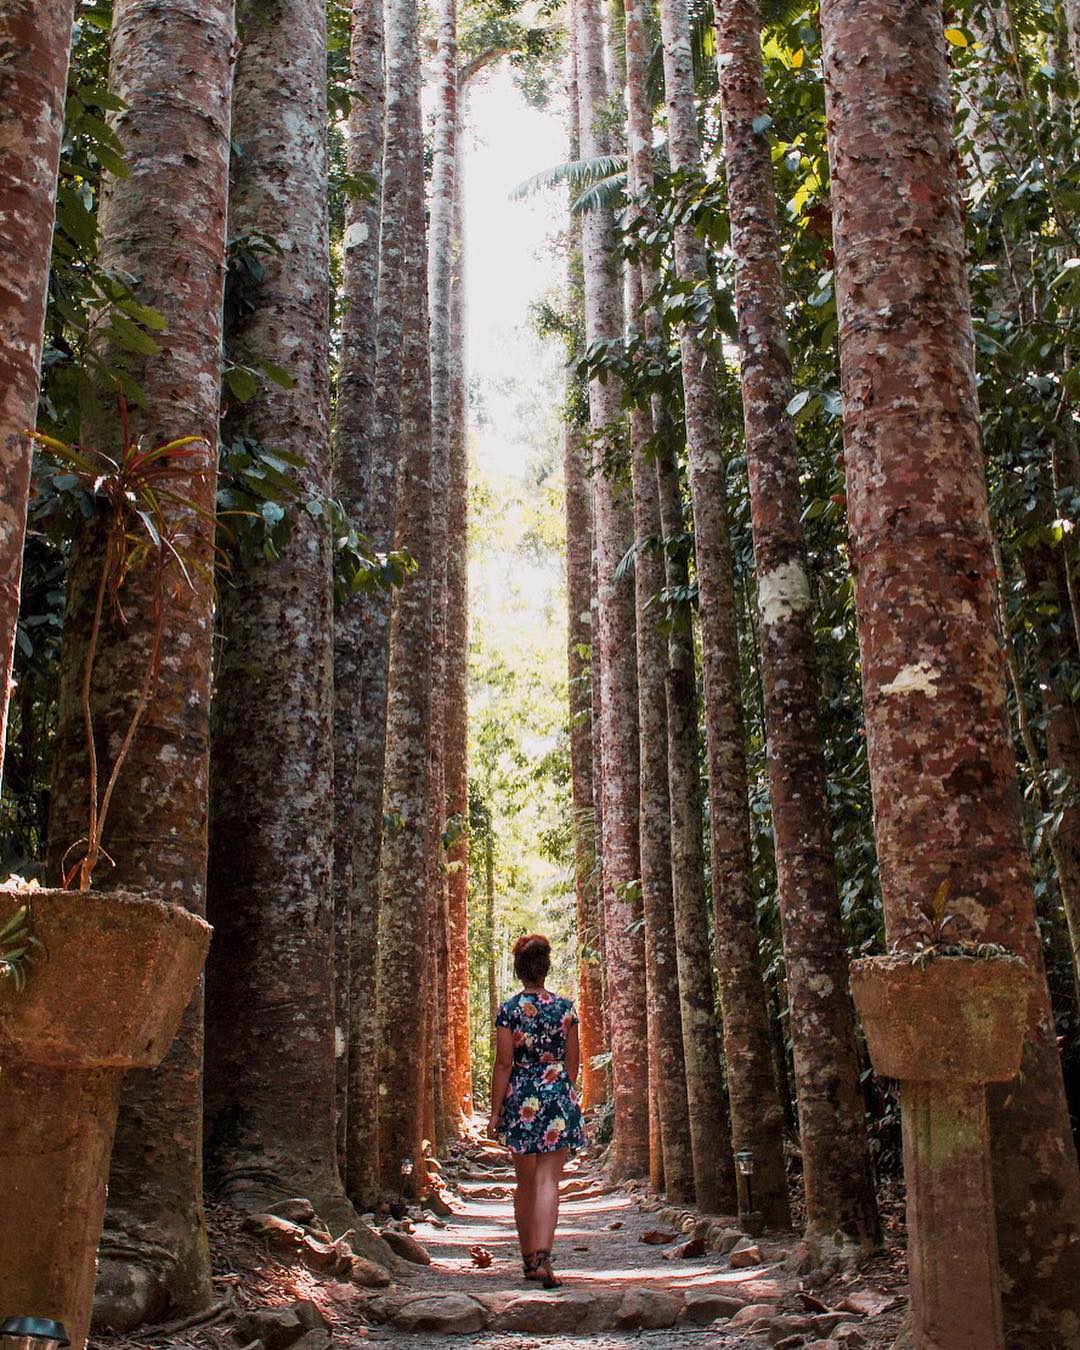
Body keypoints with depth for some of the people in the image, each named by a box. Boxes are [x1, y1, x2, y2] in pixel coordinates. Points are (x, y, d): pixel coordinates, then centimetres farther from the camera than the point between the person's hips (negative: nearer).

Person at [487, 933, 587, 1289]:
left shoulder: (509, 1010, -4)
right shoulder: (565, 1009, 1)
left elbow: (503, 1064, -6)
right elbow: (573, 1063, 7)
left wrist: (495, 1112, -1)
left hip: (520, 1099, 0)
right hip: (559, 1098, 0)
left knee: (525, 1182, 14)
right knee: (548, 1180, -4)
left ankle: (528, 1258, 23)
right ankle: (543, 1256, -20)